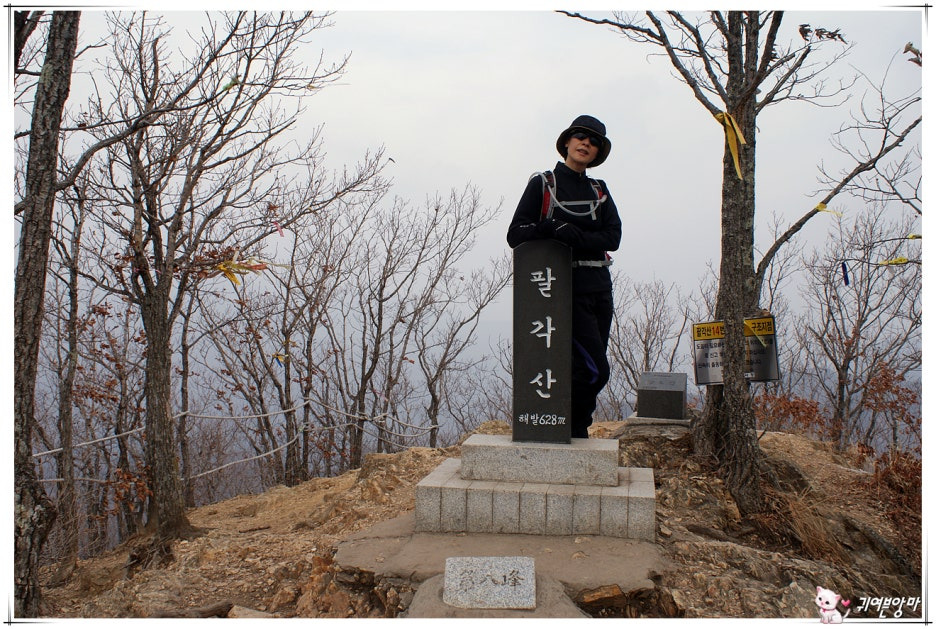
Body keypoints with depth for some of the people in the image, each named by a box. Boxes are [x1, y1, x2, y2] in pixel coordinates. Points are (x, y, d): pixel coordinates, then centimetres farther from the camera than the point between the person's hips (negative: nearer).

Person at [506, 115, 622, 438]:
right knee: (595, 369, -12)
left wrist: (575, 235, -17)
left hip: (599, 288, 6)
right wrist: (549, 227, -21)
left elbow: (613, 238, 0)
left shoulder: (599, 191, 15)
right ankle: (574, 430, 7)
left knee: (583, 368, 8)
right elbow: (516, 234, -4)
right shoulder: (542, 184, 2)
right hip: (566, 288, -6)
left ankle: (573, 431, 20)